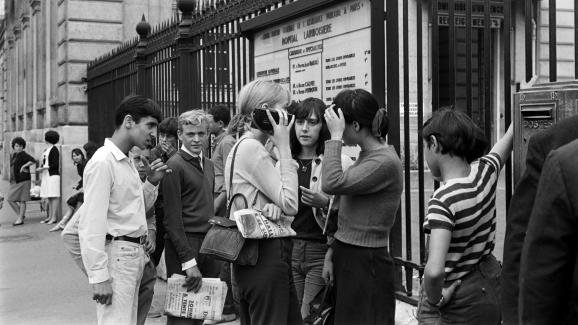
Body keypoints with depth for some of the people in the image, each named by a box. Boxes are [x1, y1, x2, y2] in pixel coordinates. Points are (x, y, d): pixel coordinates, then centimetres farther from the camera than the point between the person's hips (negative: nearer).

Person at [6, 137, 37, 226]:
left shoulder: (24, 155, -7)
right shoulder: (13, 156, 17)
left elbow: (33, 161, -22)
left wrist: (24, 166, -19)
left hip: (23, 180, -8)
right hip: (14, 181, 8)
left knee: (22, 200, -4)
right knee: (9, 199, 3)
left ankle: (20, 219, 0)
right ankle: (20, 215, 15)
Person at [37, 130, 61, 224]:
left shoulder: (54, 150, -7)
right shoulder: (46, 150, 17)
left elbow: (55, 165, -13)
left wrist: (43, 168, -17)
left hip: (53, 175, -8)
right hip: (46, 176, 8)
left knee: (54, 197, -8)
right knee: (49, 198, 9)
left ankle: (54, 217, -9)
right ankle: (50, 217, 13)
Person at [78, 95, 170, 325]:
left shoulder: (128, 162, 15)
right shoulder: (103, 162, -14)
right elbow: (92, 225, -19)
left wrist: (151, 183, 6)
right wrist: (99, 276, -21)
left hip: (134, 254, 9)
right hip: (116, 255, -9)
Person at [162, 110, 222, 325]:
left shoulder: (208, 164, 14)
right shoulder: (175, 165, -9)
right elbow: (172, 219, -13)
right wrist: (189, 262, -18)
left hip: (208, 245, 7)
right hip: (184, 245, -7)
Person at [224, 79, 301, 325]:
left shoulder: (241, 146, 16)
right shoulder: (252, 148, -15)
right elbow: (291, 205, -18)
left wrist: (271, 206, -13)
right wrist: (284, 146, -14)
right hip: (266, 255, -10)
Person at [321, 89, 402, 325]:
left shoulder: (386, 162, -16)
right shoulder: (366, 155, 12)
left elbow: (332, 184, -26)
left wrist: (335, 137, -19)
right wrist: (332, 253, 12)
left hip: (367, 263, -8)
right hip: (346, 257, 8)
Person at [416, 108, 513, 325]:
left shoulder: (442, 200, -28)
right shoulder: (486, 170, -10)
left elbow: (434, 271, -38)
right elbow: (510, 136, 10)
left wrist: (434, 299, -21)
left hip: (458, 307, -7)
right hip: (491, 288, 7)